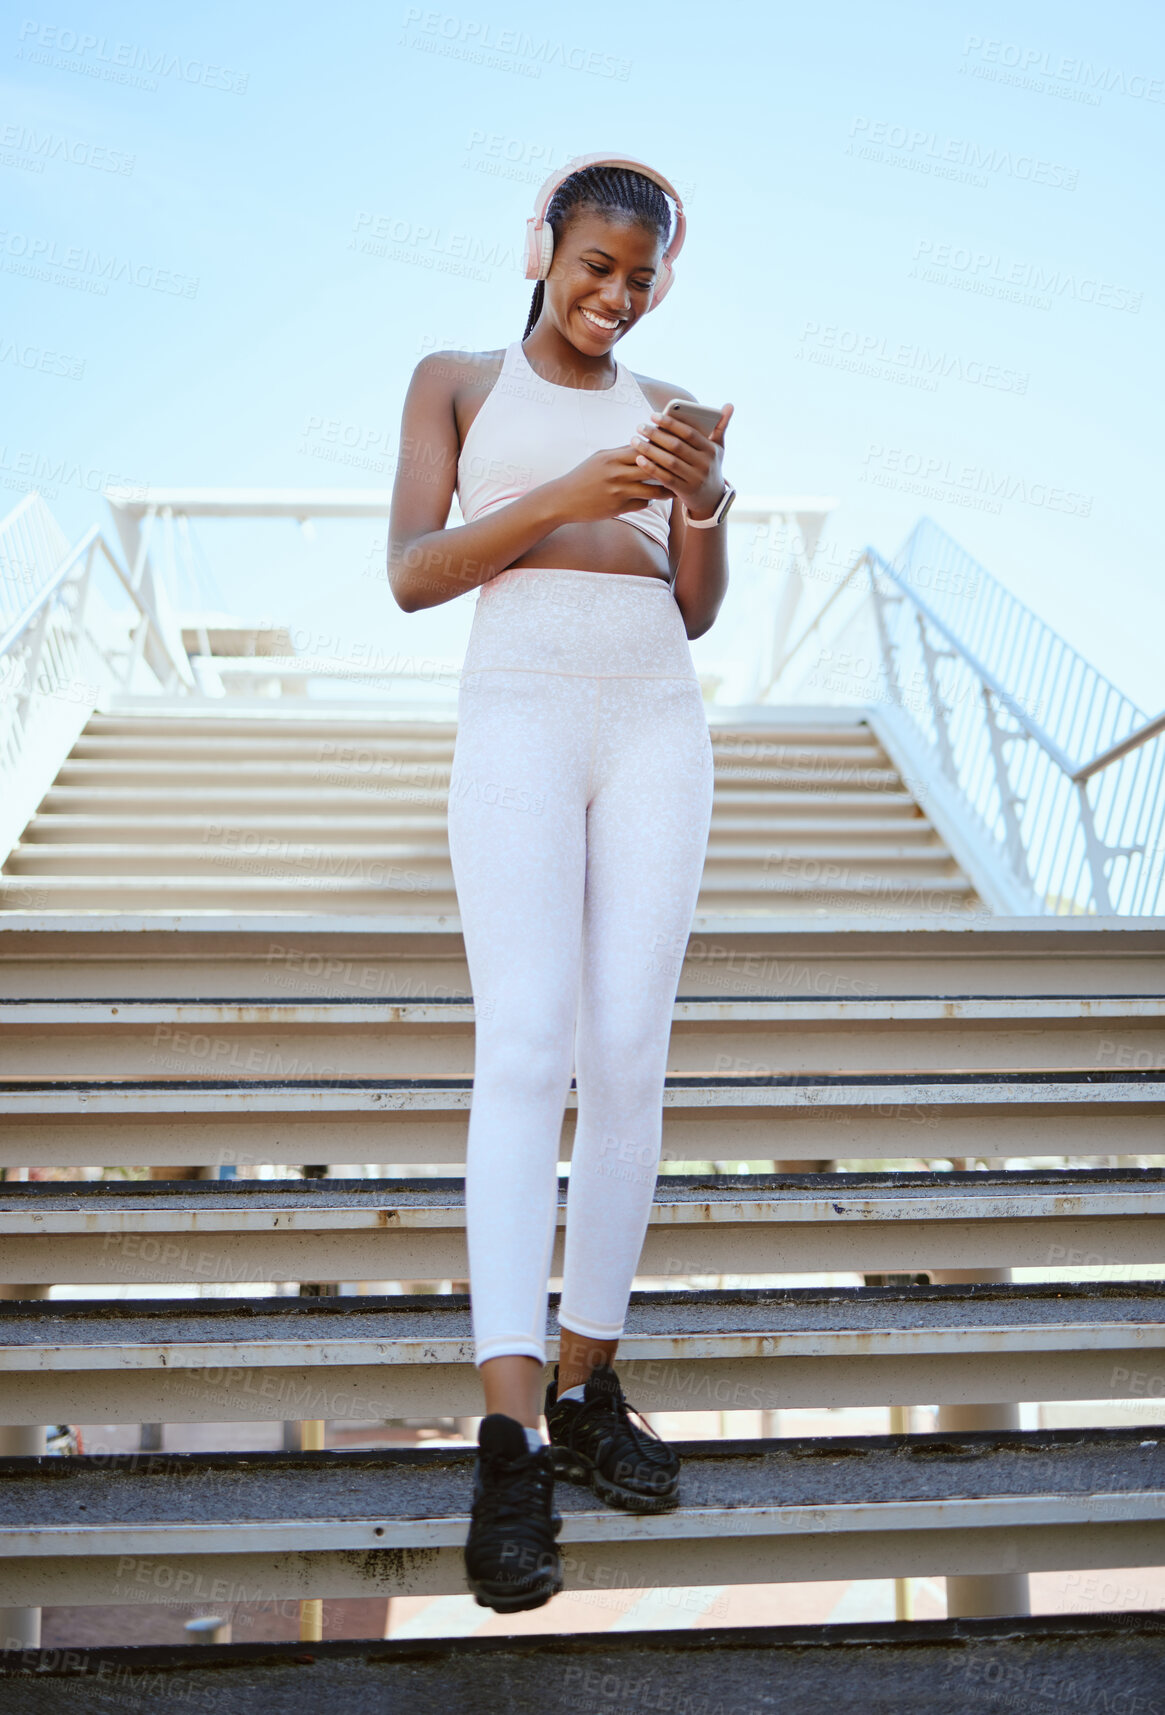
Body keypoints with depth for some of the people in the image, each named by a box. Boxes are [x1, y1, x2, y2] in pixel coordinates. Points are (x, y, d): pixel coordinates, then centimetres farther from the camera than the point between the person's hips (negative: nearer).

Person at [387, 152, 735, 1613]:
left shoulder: (665, 409, 20)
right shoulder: (457, 383, 13)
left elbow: (698, 614, 16)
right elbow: (413, 575, 0)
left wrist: (704, 509, -4)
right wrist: (560, 498, -12)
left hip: (658, 725, 4)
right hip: (517, 718, -3)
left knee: (630, 1059, -2)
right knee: (525, 1048, -16)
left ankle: (586, 1388, 9)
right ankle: (510, 1440, -18)